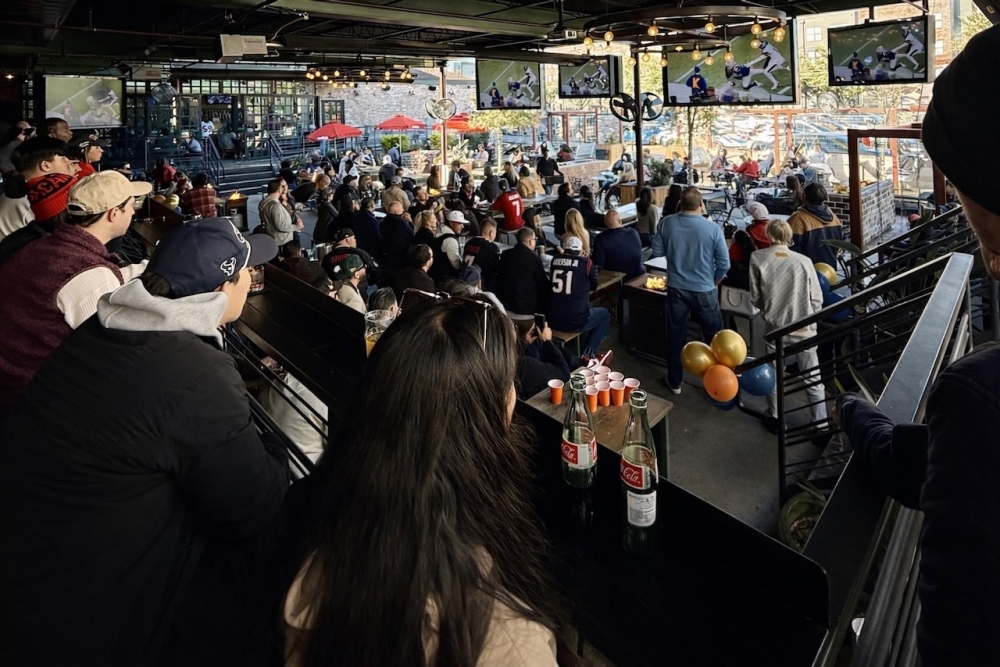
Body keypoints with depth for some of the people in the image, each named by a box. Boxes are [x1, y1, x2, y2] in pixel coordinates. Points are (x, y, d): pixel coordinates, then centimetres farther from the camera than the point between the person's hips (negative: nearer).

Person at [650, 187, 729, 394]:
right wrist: (715, 282, 8)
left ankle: (674, 381, 23)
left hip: (676, 288, 2)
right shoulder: (713, 228, -16)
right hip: (704, 290, -2)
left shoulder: (667, 223, -10)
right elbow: (724, 263, -10)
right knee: (713, 336, 15)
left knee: (675, 334, 14)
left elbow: (657, 252, 0)